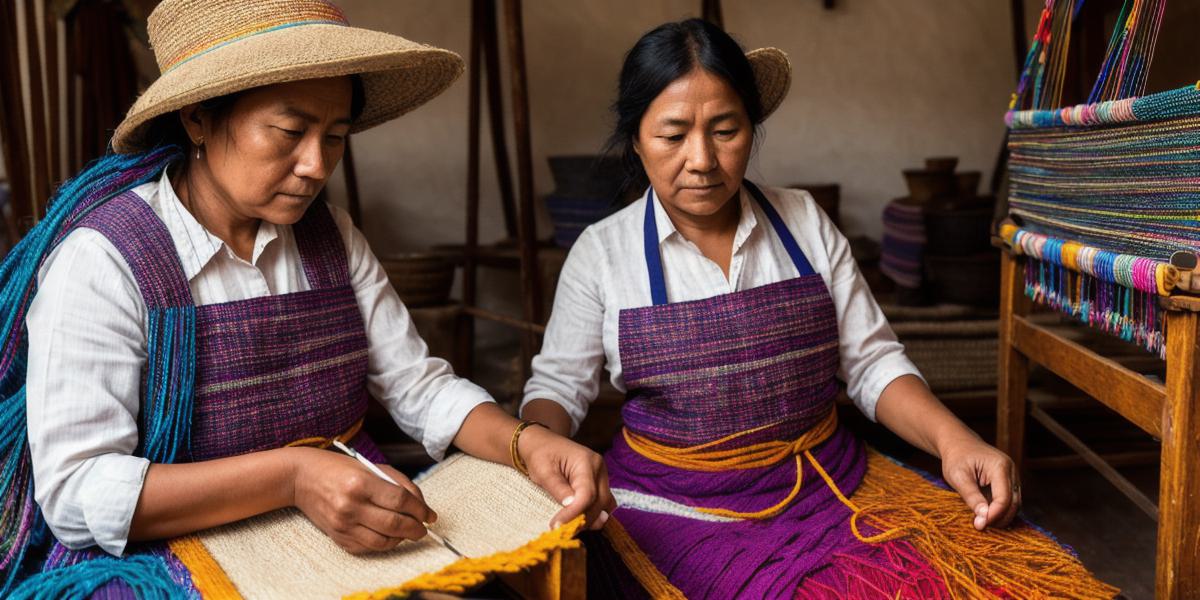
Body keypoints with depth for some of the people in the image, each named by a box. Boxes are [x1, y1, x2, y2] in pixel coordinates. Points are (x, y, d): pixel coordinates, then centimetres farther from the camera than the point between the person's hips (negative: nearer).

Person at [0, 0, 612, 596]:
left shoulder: (330, 235, 3)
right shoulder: (103, 259, -15)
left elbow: (420, 387, 4)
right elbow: (74, 491, -19)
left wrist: (528, 442, -16)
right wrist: (289, 475, -30)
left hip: (351, 540, 5)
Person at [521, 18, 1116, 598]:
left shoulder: (804, 221, 4)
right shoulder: (600, 251, -1)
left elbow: (873, 361, 5)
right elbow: (557, 386, 4)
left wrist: (952, 438, -12)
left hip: (829, 484, 3)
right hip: (680, 507, -2)